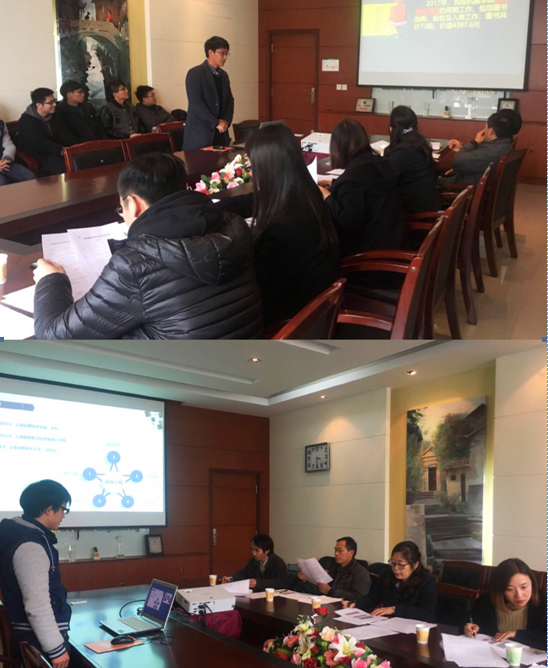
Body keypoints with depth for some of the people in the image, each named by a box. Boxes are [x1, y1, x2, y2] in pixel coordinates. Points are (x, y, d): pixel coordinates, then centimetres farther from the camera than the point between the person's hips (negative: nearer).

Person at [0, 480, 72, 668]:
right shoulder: (30, 546, -22)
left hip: (33, 638, 9)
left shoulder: (21, 534, 9)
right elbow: (37, 606, -25)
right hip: (39, 643, -9)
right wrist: (56, 648, -21)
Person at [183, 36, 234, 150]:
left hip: (220, 132, 6)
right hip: (200, 132, -6)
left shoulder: (223, 75, 14)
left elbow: (230, 100, 15)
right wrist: (216, 123, -16)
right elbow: (196, 103, -16)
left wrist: (226, 121, -3)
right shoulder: (195, 73, -8)